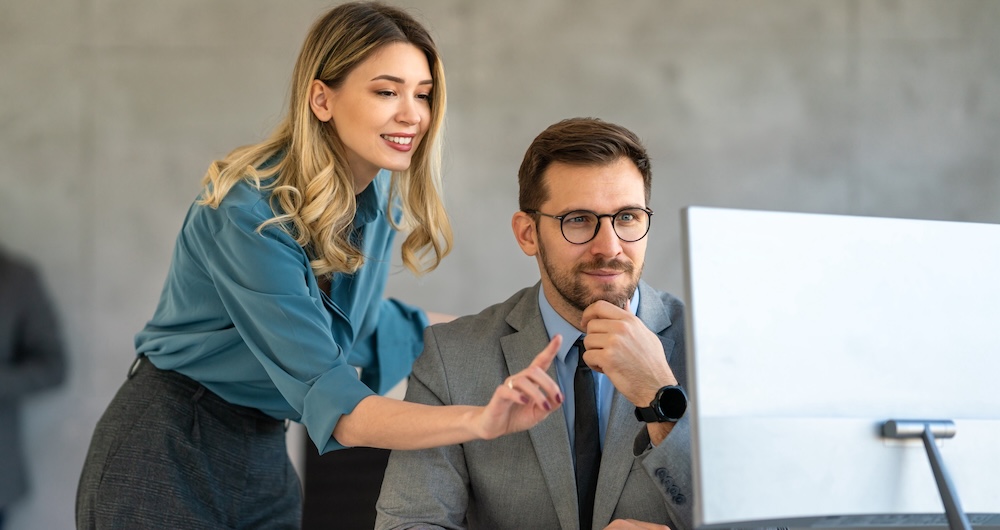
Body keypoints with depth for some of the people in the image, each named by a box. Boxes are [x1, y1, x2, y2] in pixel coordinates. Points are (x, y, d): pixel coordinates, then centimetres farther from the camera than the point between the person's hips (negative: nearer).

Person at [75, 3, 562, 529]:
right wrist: (478, 421, -46)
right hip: (166, 461, -7)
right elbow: (331, 401, -34)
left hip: (265, 459, 8)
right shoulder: (250, 214, -26)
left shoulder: (380, 195, -1)